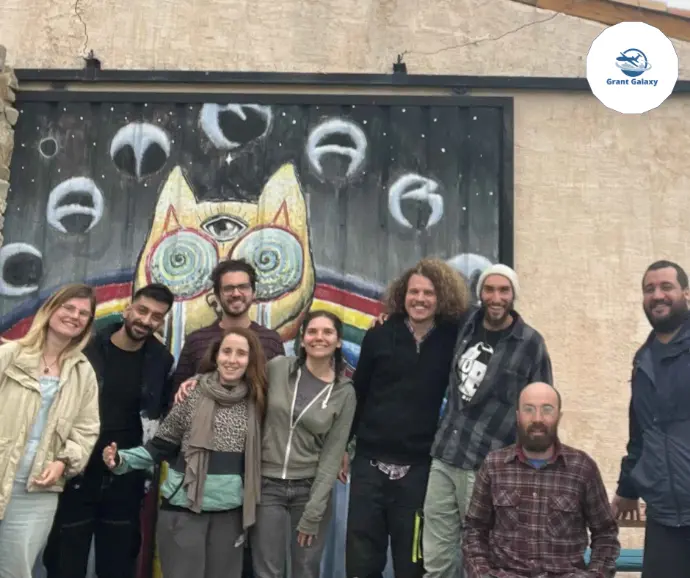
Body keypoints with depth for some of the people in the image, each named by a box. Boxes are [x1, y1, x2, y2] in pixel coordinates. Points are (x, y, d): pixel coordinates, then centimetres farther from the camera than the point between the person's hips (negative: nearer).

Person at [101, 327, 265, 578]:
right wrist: (122, 459, -15)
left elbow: (257, 455, 11)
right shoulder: (192, 394, -5)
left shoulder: (255, 400, 3)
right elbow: (161, 446, -2)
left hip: (230, 513, 3)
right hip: (184, 509, -3)